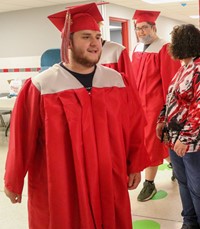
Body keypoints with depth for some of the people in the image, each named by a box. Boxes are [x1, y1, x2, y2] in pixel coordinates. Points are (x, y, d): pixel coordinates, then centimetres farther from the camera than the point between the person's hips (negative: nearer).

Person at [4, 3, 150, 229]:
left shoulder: (116, 81, -1)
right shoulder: (41, 86, -12)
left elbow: (132, 128, 5)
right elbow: (23, 138, -8)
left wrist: (135, 165, 7)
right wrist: (14, 181, -1)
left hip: (109, 183, 4)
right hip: (59, 188, -3)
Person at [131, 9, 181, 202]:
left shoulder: (164, 49, -13)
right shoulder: (137, 49, 9)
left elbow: (170, 80, -15)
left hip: (155, 103, -7)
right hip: (140, 102, 7)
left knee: (150, 141, -2)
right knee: (158, 139, 18)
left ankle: (149, 183, 11)